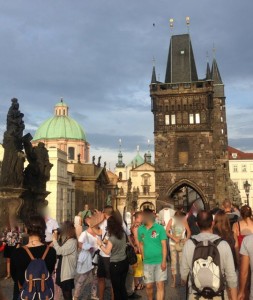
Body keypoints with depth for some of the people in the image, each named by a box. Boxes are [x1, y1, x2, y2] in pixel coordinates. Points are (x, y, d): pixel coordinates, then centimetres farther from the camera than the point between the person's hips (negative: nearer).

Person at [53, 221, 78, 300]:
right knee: (65, 293, 20)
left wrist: (54, 239, -15)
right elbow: (58, 252, 7)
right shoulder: (65, 240, 8)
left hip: (67, 273, -9)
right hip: (63, 271, 9)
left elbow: (59, 251, -26)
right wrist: (57, 238, 0)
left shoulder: (72, 242, -21)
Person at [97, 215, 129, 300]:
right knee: (122, 286, 19)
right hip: (124, 262, 6)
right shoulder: (123, 234, -2)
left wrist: (100, 244, -1)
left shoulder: (112, 238, -21)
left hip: (115, 264, -6)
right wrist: (107, 243, 15)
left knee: (116, 288, 10)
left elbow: (107, 252, -13)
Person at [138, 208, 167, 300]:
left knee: (160, 285, -3)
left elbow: (164, 245, -8)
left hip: (159, 262, -3)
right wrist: (144, 257, 6)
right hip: (147, 262, 3)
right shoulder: (140, 229, 3)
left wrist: (164, 261, -13)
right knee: (148, 286, 11)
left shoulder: (159, 228, -8)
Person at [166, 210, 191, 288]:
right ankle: (174, 280, 11)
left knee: (182, 261, -1)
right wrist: (174, 238, -16)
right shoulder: (172, 220, -2)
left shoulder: (184, 220, -1)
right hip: (173, 243, 0)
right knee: (173, 262, 3)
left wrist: (186, 239, -15)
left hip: (182, 243, 0)